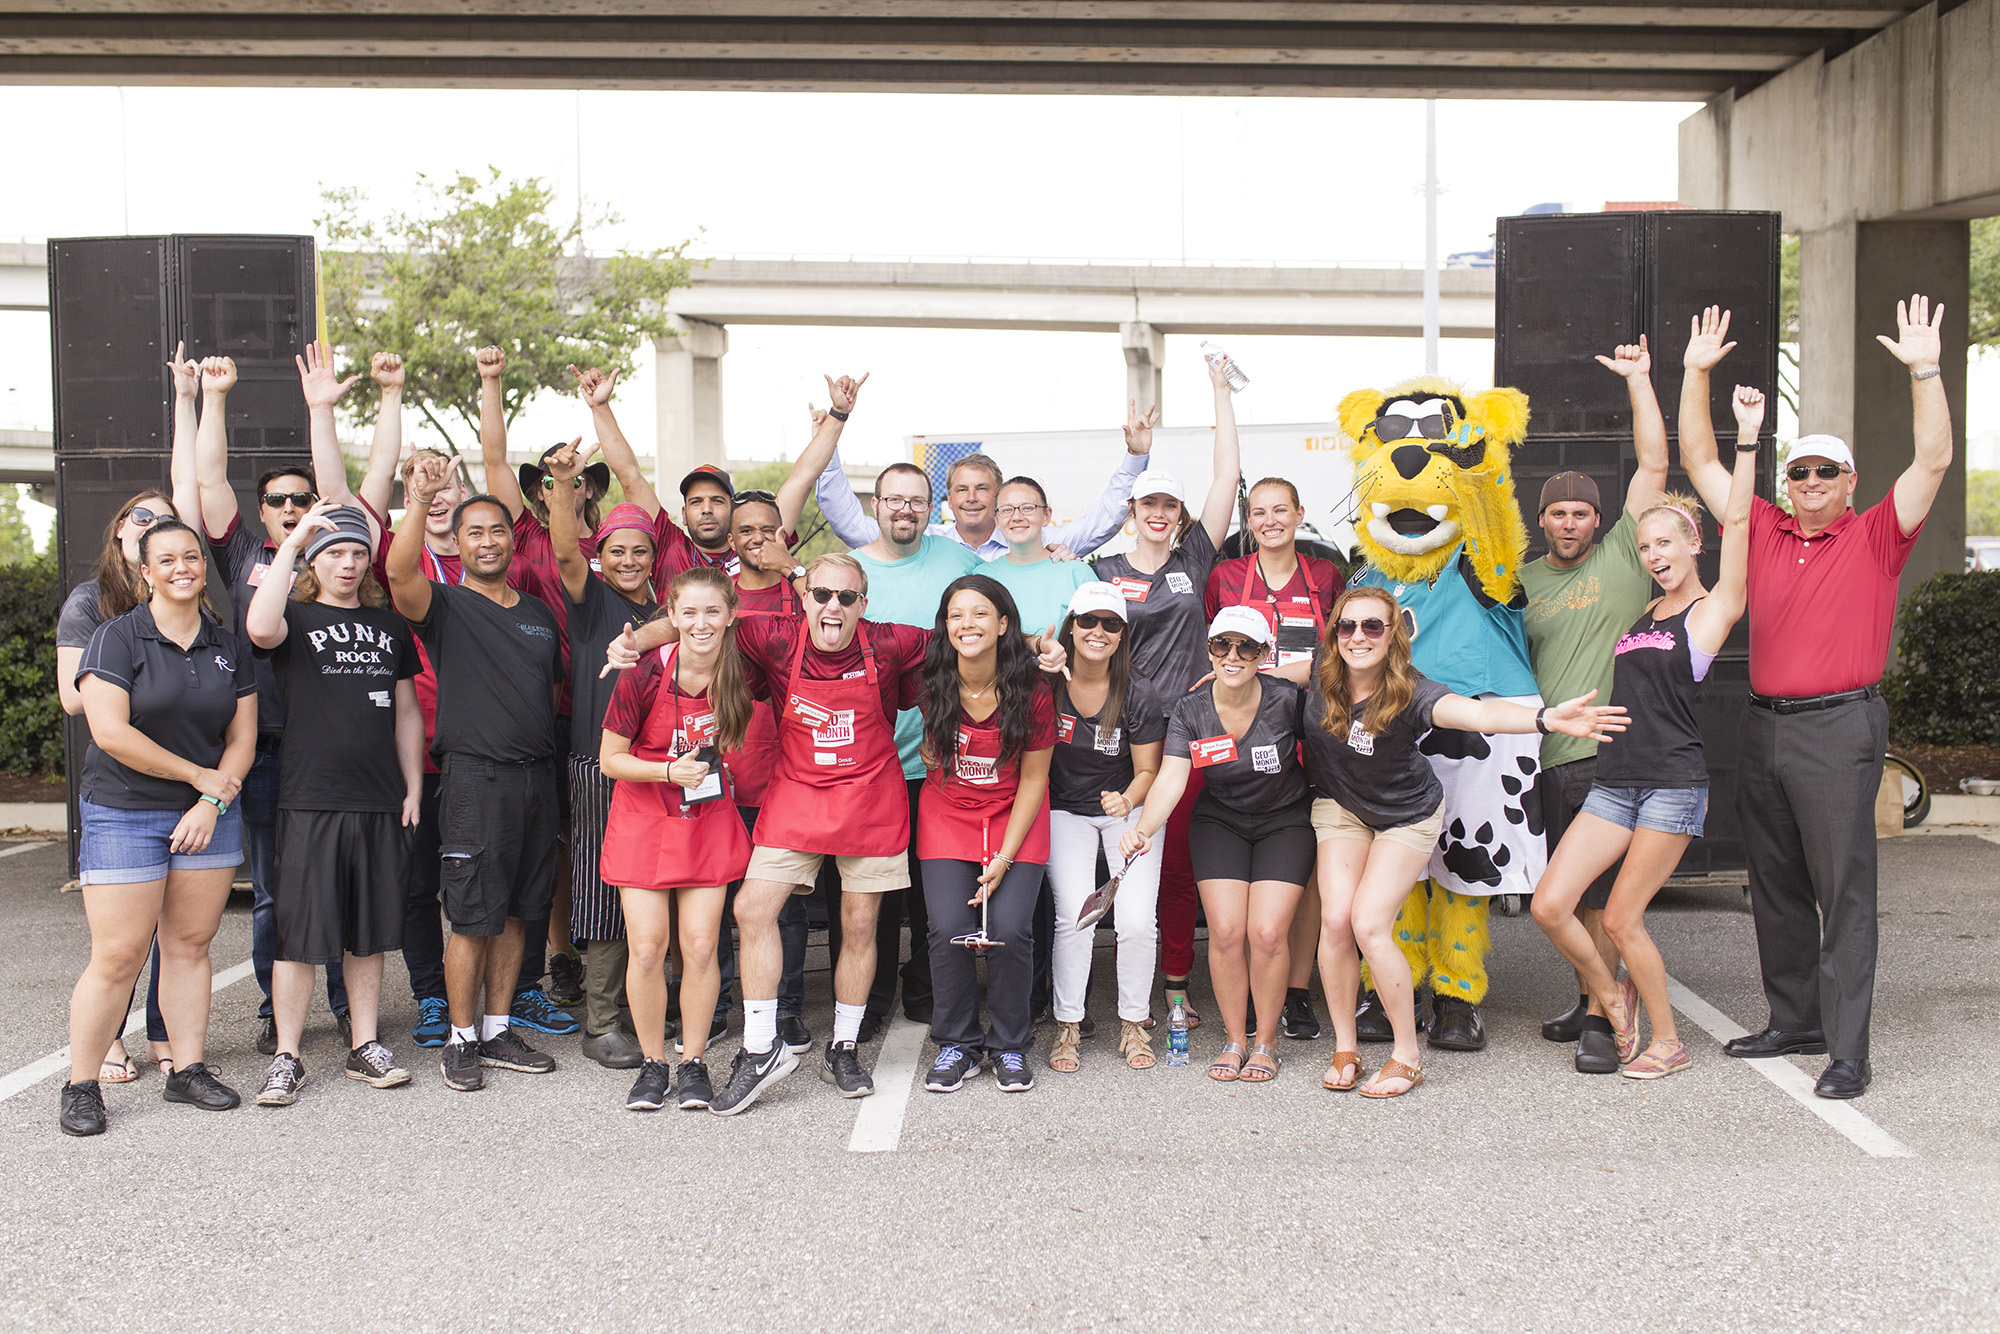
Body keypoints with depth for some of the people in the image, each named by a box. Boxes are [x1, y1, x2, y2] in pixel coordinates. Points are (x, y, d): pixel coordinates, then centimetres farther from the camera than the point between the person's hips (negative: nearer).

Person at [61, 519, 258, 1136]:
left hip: (209, 814, 4)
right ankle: (81, 1085, 7)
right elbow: (111, 732, -14)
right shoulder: (117, 638, -5)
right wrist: (200, 775, -11)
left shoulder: (228, 646, 9)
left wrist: (212, 802, -7)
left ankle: (188, 1070, 17)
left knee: (190, 945, 7)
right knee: (118, 957, -5)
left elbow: (242, 737, 8)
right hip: (123, 814, -4)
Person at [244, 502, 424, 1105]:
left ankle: (365, 1046, 20)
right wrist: (290, 541, -20)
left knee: (369, 931, 11)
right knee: (299, 932, -2)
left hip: (380, 804, 4)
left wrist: (413, 786, 10)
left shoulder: (390, 625, 14)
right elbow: (260, 629, -25)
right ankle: (286, 1057, 7)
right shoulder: (297, 618, 1)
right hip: (309, 800, -4)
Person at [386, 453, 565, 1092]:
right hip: (476, 776, -5)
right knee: (473, 918, -3)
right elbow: (400, 571, -23)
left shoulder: (539, 613, 16)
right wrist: (419, 499, -33)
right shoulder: (447, 607, -1)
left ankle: (498, 1031, 21)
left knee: (516, 914, 11)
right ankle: (461, 1040, 9)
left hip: (538, 776, 5)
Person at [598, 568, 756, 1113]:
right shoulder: (644, 675, -16)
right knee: (647, 949, -3)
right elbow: (609, 759, -9)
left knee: (700, 946, -1)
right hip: (644, 821, -2)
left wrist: (715, 766, -1)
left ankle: (694, 1063, 15)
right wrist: (671, 770, -21)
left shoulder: (738, 675, -6)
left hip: (709, 821, 2)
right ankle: (652, 1064, 15)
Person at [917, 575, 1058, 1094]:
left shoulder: (1031, 692, -15)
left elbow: (1033, 779, -8)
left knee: (1010, 930, -14)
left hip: (1016, 817, -1)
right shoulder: (932, 685, -9)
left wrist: (1005, 858, -11)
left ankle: (1010, 1046, 8)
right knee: (949, 929, -13)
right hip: (947, 815, 2)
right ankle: (957, 1044, 8)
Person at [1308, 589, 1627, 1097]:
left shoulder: (1409, 693, -31)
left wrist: (1546, 718, -66)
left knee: (1369, 924, -15)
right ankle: (1345, 1047, 10)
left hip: (1406, 816, -4)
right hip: (1340, 807, 4)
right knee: (1335, 920, -8)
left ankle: (1408, 1056, 0)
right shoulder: (1321, 671, -18)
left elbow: (1476, 713, -50)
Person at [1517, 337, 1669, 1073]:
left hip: (1612, 750, -4)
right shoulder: (1522, 580, 13)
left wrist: (1638, 378, 0)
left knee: (1599, 894, -6)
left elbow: (1653, 463, 0)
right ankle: (1590, 1002, 26)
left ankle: (1600, 1021, -1)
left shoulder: (1622, 555, 4)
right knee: (1569, 893, 12)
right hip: (1547, 756, 4)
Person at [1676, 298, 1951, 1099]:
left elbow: (1933, 461, -10)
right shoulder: (1764, 531, 11)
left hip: (1839, 728, -5)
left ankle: (1848, 1051, -4)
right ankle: (1795, 1022, 25)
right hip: (1765, 725, 5)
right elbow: (1700, 463, 13)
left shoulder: (1876, 537, 1)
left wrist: (1925, 371, -16)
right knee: (1776, 884, 12)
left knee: (1844, 888, -6)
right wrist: (1696, 374, 7)